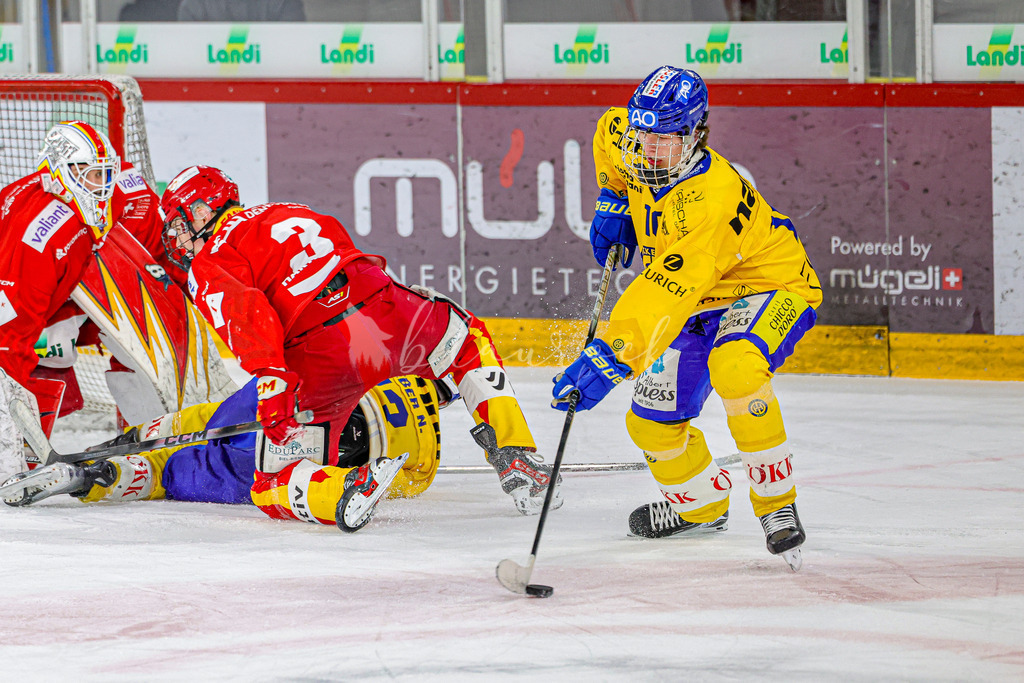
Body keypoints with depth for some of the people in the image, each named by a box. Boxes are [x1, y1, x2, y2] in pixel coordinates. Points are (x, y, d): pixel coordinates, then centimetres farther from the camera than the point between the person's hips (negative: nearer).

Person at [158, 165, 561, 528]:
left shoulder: (208, 267, 11)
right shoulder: (281, 214, 34)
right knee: (468, 342, 36)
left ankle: (345, 489, -24)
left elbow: (244, 312, -11)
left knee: (275, 480, 10)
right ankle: (516, 458, 20)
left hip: (319, 363, -5)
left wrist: (271, 383, -21)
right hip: (387, 316, 5)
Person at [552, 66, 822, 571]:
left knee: (733, 366, -39)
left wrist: (608, 359, -49)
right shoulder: (629, 144, -13)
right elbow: (610, 133, 15)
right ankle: (701, 505, 35)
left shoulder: (711, 198, -38)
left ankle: (777, 505, -27)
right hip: (703, 301, 8)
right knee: (652, 419, 4)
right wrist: (613, 202, 7)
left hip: (773, 287, -8)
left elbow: (663, 296, -45)